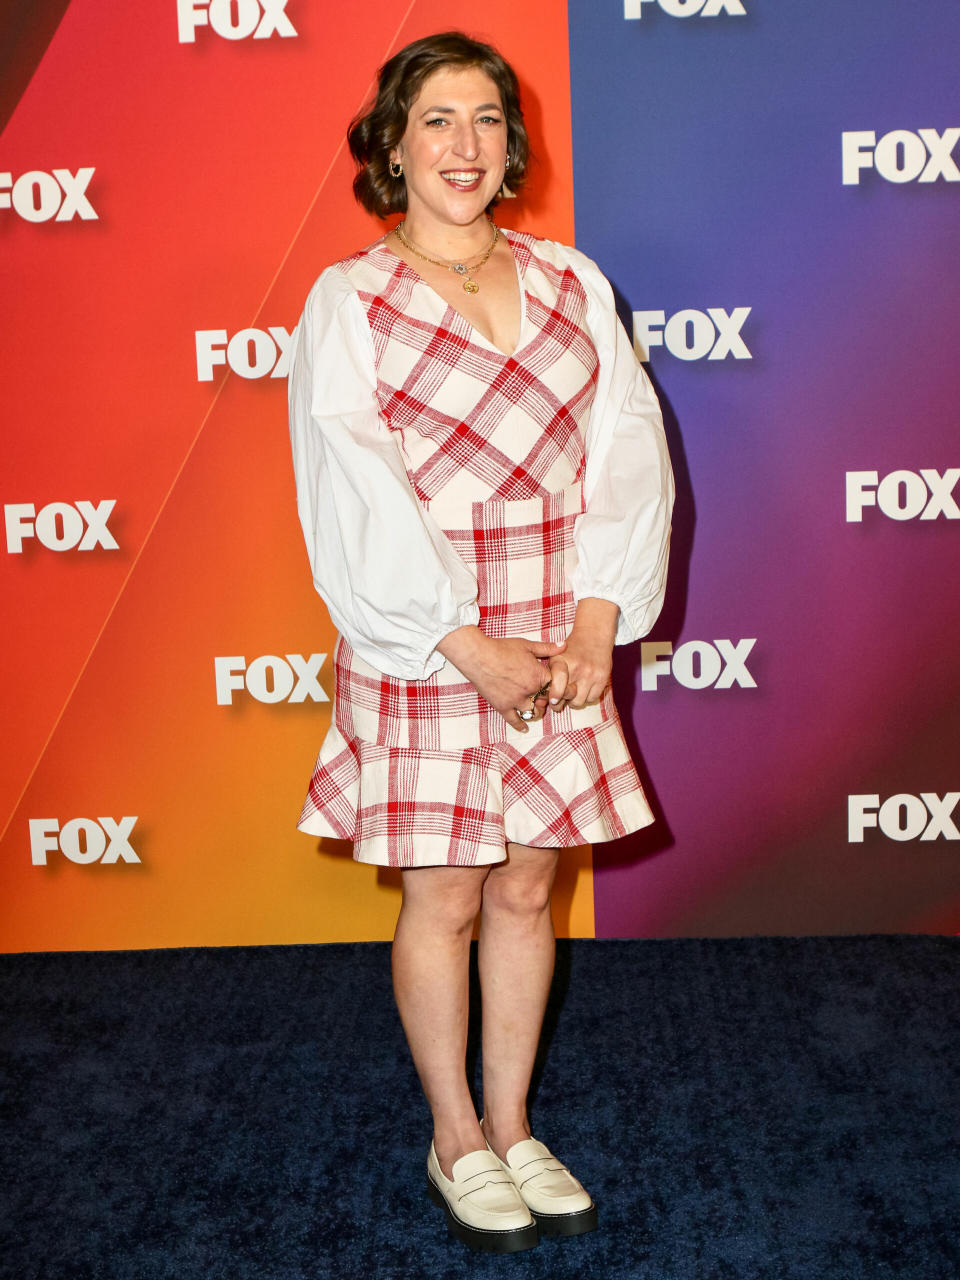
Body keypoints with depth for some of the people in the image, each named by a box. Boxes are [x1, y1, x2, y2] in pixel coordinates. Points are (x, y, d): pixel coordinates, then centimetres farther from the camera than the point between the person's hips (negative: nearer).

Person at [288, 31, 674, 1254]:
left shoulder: (569, 283, 7)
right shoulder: (348, 302, -4)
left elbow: (627, 452, 3)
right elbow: (356, 496, -11)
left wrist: (596, 618, -7)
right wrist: (467, 643, -14)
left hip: (559, 642, 4)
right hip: (423, 640, -3)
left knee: (526, 888, 12)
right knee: (443, 899, 7)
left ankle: (512, 1126, 29)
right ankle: (455, 1142, 26)